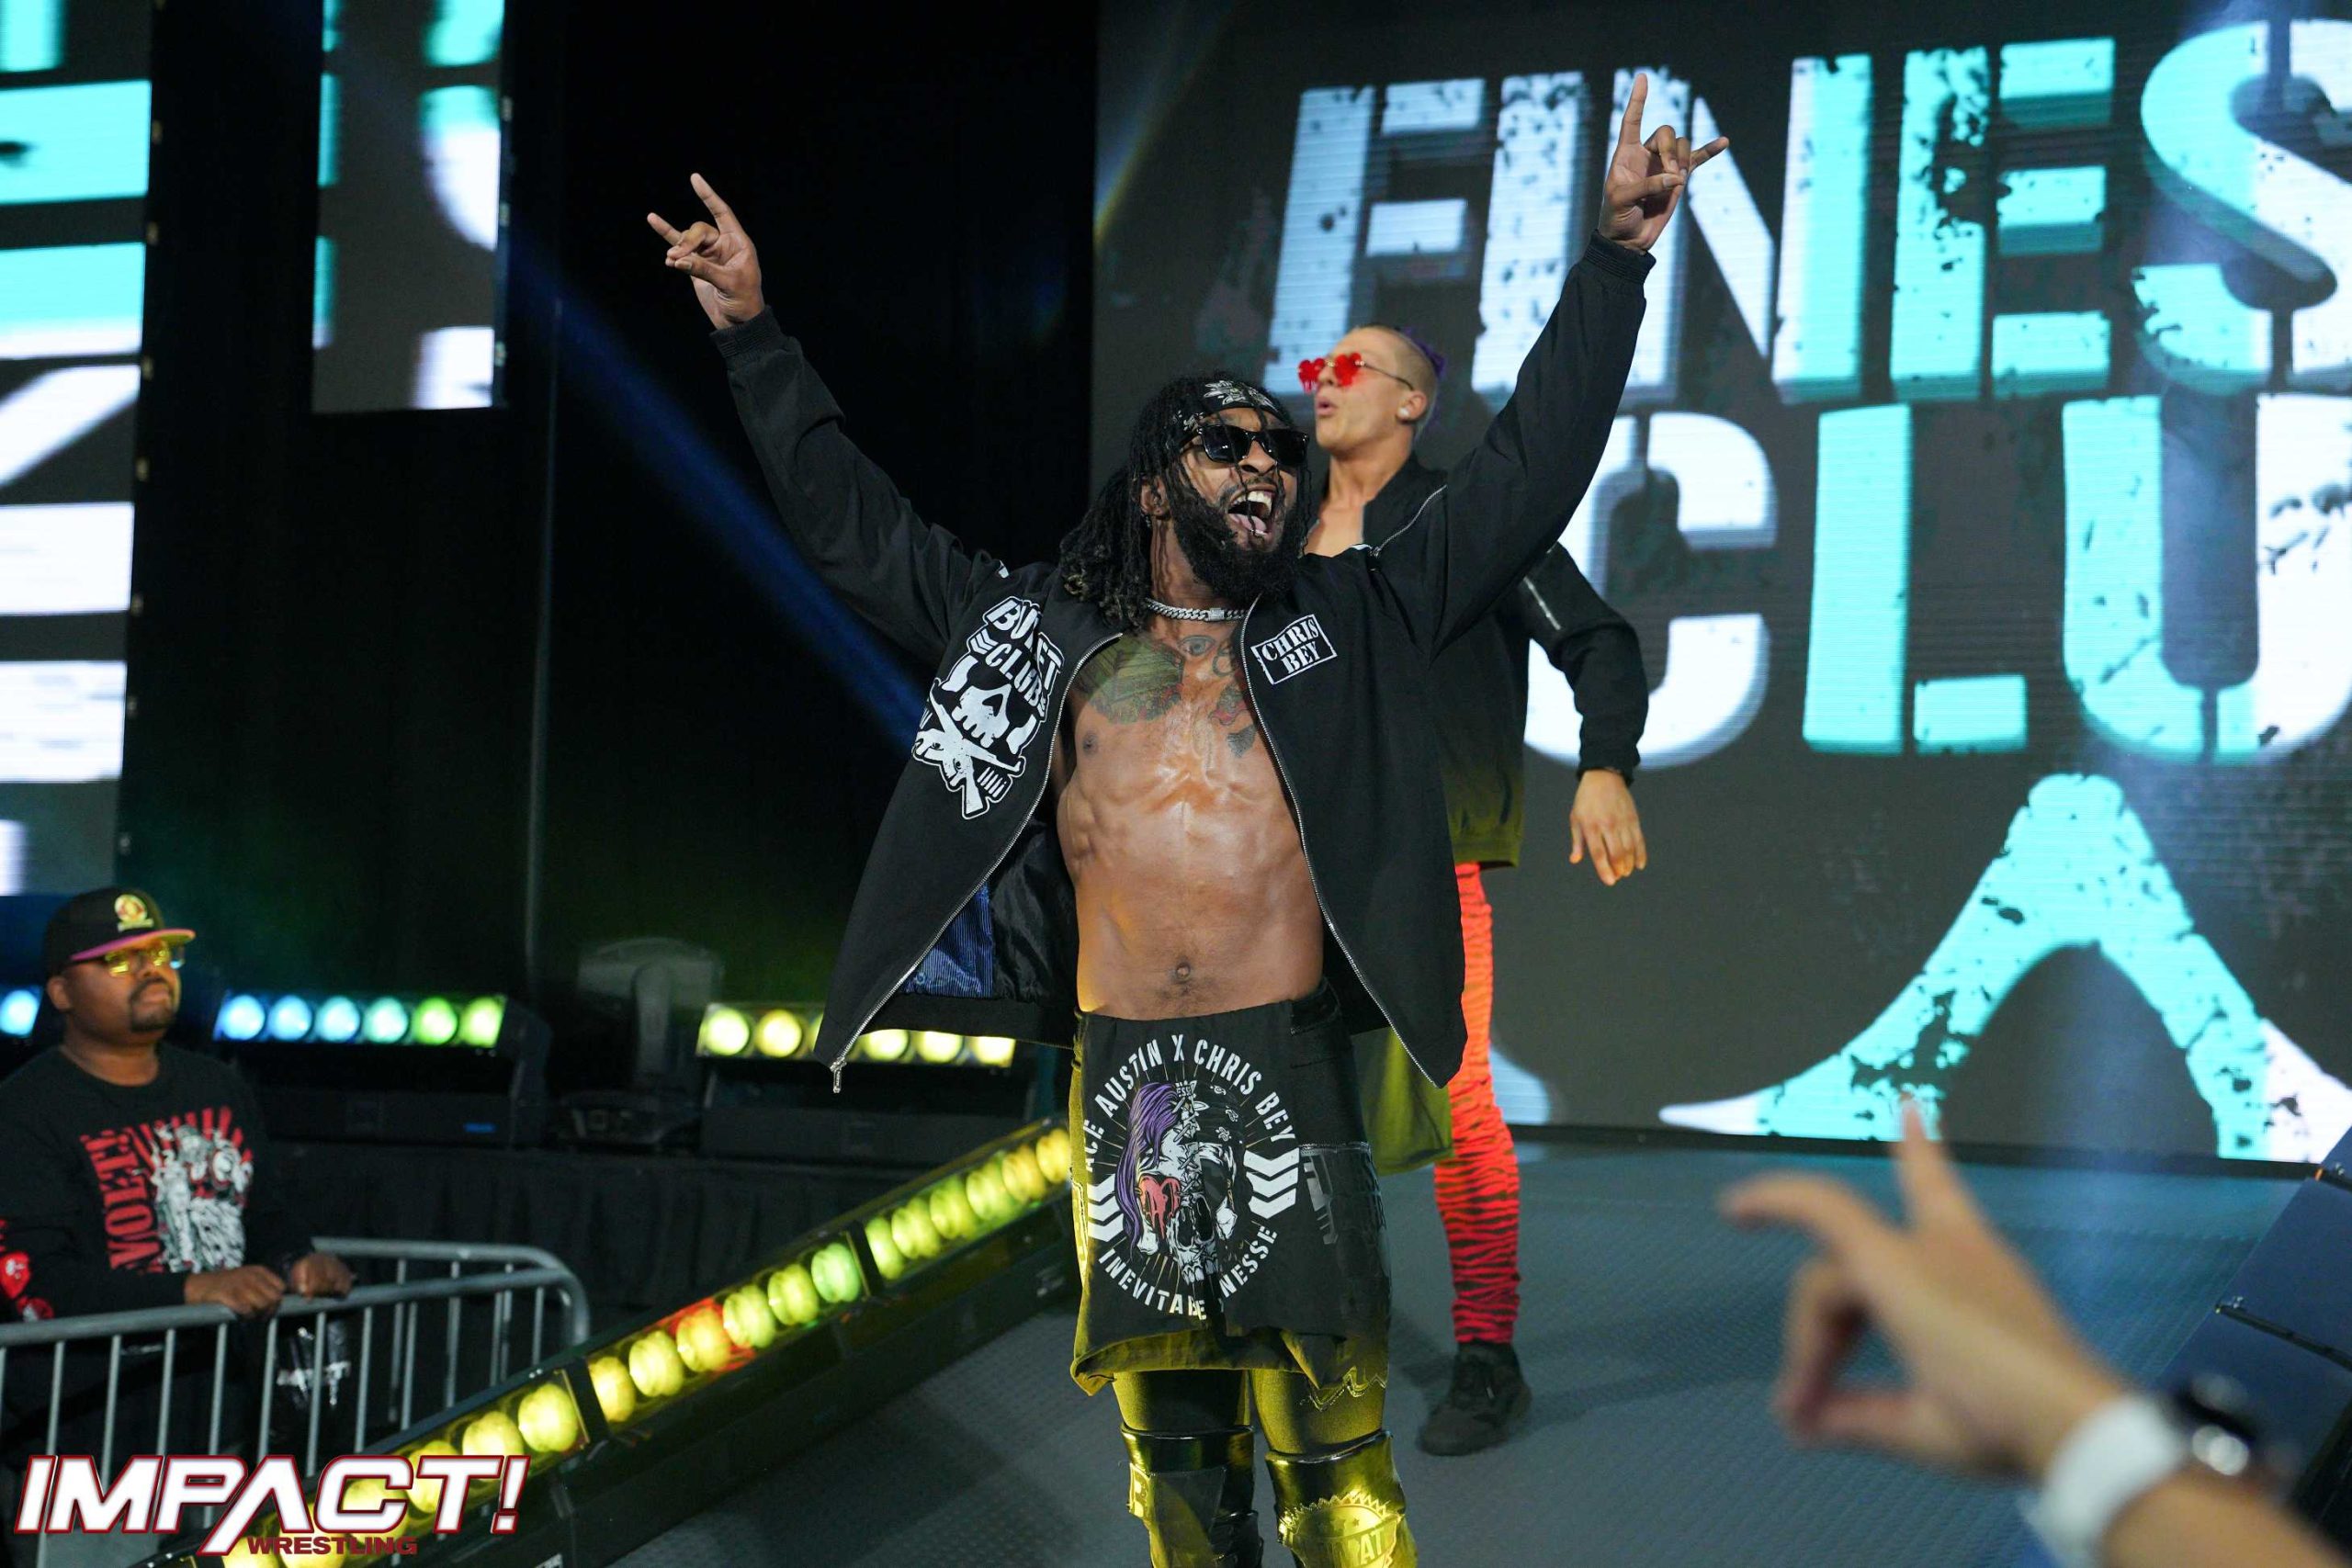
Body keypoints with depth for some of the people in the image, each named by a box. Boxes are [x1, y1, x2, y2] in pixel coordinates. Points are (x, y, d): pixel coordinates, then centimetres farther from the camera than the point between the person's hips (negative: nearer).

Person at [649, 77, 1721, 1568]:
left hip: (1288, 1079, -2)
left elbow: (1523, 479, 8)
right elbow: (854, 524, 18)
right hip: (1121, 1087, 2)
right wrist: (755, 336, 17)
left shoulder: (1353, 626, 10)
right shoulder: (1044, 633, 13)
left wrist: (1613, 261, 4)